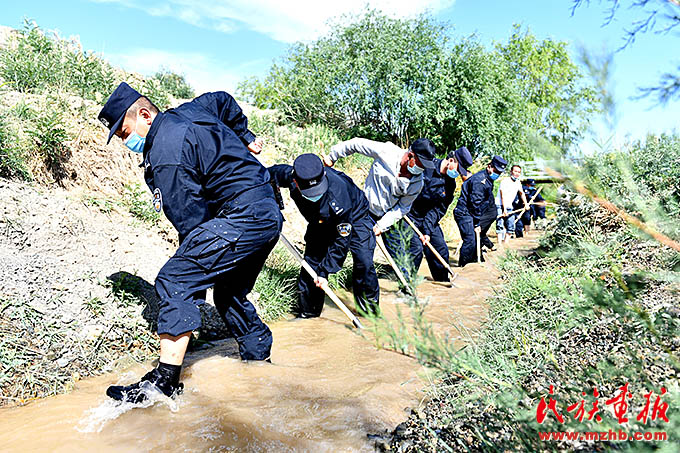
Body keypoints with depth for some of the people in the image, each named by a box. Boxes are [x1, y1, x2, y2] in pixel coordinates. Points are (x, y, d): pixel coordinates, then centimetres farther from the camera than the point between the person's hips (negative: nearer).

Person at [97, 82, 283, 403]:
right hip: (269, 216, 11)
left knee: (174, 281, -14)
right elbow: (223, 100, 32)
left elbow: (191, 220, -16)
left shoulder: (165, 154, -16)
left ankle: (165, 379, -14)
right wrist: (244, 138, 42)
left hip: (243, 217, -11)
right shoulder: (187, 111, 13)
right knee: (228, 295, 22)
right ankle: (260, 362, 33)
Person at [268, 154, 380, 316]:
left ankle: (371, 308, 7)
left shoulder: (338, 194, -43)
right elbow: (274, 171, -3)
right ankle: (306, 312, 15)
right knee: (311, 261, -3)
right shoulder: (289, 175, -31)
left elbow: (342, 239, -33)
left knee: (364, 261, -16)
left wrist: (325, 271, -30)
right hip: (320, 222, 4)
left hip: (353, 216, -4)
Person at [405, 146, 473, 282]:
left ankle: (444, 283, 26)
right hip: (409, 215, -6)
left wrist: (427, 231, -12)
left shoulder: (450, 183, 1)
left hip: (429, 218, 6)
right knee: (416, 248, -17)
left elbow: (438, 209, -3)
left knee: (442, 250, 6)